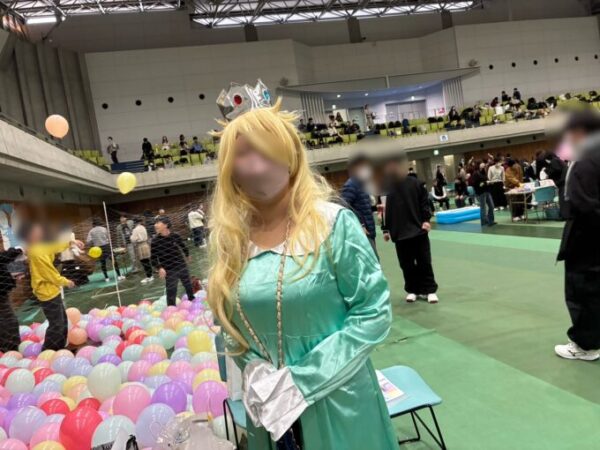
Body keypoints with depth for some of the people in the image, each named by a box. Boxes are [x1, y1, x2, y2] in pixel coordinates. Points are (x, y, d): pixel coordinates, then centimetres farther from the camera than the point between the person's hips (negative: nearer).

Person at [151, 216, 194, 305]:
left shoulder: (175, 236, -8)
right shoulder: (155, 241, -13)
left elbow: (183, 246, 12)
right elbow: (153, 258, -9)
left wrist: (187, 255, 26)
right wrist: (160, 268, -24)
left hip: (182, 266, 3)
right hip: (169, 271, -3)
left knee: (189, 287, 21)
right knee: (171, 292, -7)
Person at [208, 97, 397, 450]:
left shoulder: (333, 223, -12)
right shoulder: (228, 237, -2)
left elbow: (375, 312, -13)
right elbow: (229, 322, 7)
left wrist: (301, 381, -16)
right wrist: (255, 371, -10)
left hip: (336, 405, -3)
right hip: (270, 408, 3)